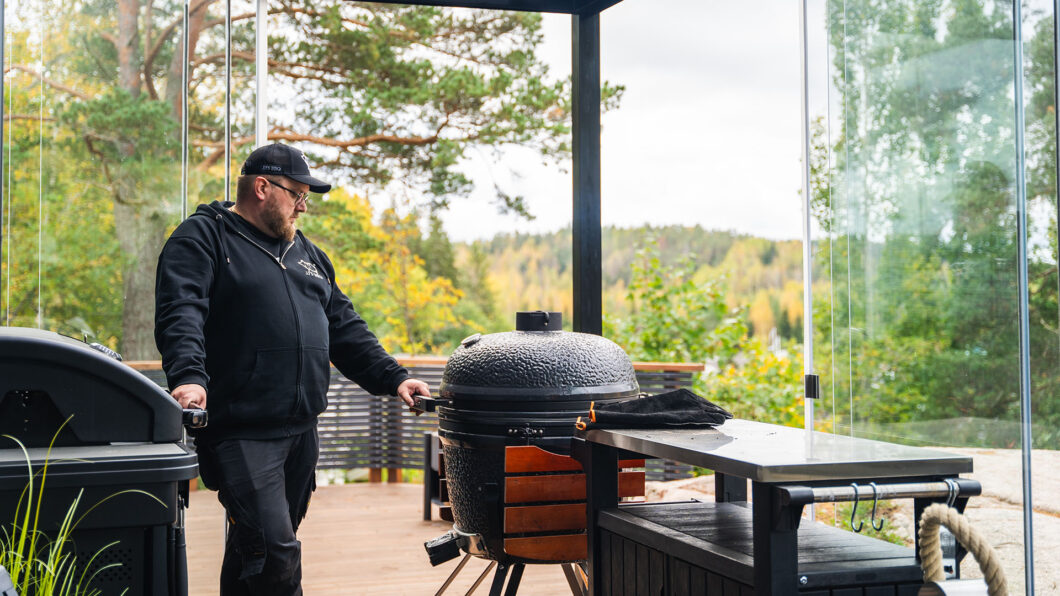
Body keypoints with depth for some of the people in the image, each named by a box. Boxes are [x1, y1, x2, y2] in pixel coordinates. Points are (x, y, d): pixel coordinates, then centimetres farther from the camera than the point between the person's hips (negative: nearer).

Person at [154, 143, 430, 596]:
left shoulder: (307, 254, 22)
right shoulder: (203, 237, -1)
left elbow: (345, 329, 23)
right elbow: (180, 313, -17)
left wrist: (392, 378, 13)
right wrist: (188, 377, -33)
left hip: (301, 431, 8)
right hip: (242, 433, -7)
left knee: (252, 550, 16)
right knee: (276, 553, -15)